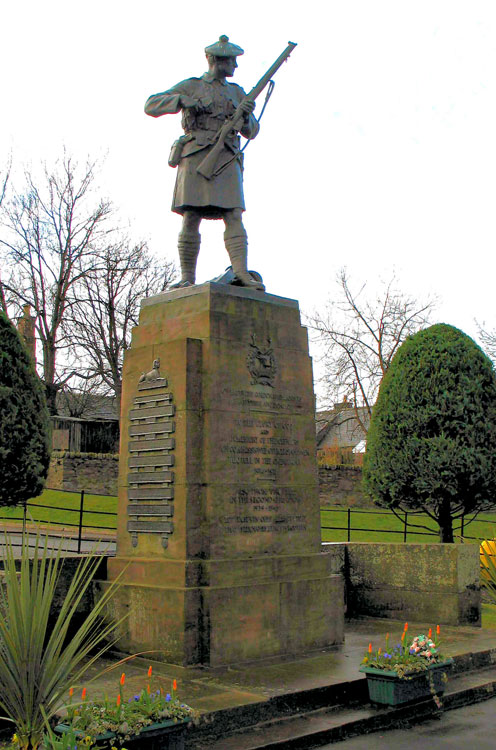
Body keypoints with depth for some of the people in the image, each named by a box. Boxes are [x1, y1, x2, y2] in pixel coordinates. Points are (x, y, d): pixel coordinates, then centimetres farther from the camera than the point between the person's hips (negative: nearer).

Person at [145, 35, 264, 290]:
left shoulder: (237, 92, 23)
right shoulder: (190, 86, 13)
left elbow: (251, 131, 18)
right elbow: (151, 106, 7)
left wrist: (245, 115, -5)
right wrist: (183, 101, -8)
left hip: (227, 158, 3)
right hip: (195, 155, -2)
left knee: (234, 217, -12)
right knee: (191, 218, -9)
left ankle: (242, 273, -20)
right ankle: (187, 278, -7)